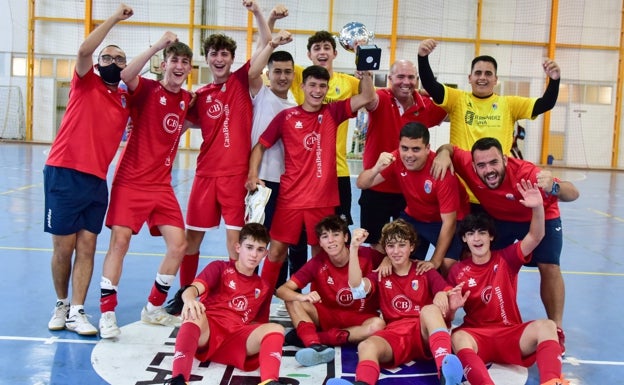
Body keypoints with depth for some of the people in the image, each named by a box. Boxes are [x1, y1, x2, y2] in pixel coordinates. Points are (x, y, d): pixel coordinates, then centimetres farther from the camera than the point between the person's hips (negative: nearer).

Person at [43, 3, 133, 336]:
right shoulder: (86, 84, 1)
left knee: (87, 246, 1)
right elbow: (84, 50, -16)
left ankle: (77, 312, 4)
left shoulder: (126, 99, 12)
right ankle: (61, 304, 21)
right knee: (63, 246, 2)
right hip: (64, 174, -4)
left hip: (97, 180, 4)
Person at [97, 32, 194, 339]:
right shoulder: (146, 89, -6)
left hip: (162, 184, 5)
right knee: (120, 241, -12)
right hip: (131, 181, -5)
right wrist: (158, 45, -33)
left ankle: (154, 308, 17)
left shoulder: (187, 99, 8)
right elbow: (126, 76, -30)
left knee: (178, 245, -1)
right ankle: (107, 312, 2)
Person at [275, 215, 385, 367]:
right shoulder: (317, 263, -10)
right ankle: (314, 344, -42)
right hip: (328, 316, 1)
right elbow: (282, 290, -16)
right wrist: (303, 297, -36)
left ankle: (307, 335, -30)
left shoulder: (366, 255, -13)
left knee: (378, 325, -34)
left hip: (360, 318, -1)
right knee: (293, 302, -19)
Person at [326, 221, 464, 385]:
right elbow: (356, 286, -3)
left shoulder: (426, 272, 14)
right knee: (366, 346, -30)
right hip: (395, 335, 1)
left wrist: (443, 295, -25)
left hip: (425, 334, -1)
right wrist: (354, 247, -12)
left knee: (430, 309, -33)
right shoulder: (380, 276, 18)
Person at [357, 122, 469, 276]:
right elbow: (361, 184, -20)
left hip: (444, 221, -4)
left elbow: (448, 221, -26)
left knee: (447, 266, -22)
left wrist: (435, 261, -28)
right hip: (414, 217, 4)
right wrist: (377, 168, -43)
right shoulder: (396, 159, -20)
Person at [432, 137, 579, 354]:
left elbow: (573, 194, -46)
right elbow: (449, 148, -12)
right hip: (498, 218, 3)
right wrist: (444, 153, -37)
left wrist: (553, 188, -70)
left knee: (549, 267, -13)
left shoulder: (525, 172, -42)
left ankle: (556, 330, 0)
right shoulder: (468, 166, -32)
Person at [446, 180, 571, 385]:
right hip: (477, 337, -1)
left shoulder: (507, 258, 6)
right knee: (458, 337, -36)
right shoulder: (457, 271, 4)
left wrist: (537, 207, -27)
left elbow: (536, 236, -9)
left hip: (511, 334, 1)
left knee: (546, 325, -28)